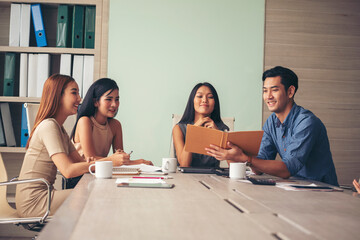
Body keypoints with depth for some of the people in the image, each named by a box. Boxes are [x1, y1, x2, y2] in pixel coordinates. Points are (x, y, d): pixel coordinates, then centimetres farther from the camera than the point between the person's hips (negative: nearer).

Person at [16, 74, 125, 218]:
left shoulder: (60, 129, 16)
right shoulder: (49, 126, -16)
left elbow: (79, 162, 9)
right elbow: (68, 170, -25)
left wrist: (113, 159, -6)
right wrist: (108, 161, -24)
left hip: (44, 194, 9)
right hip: (33, 201, -9)